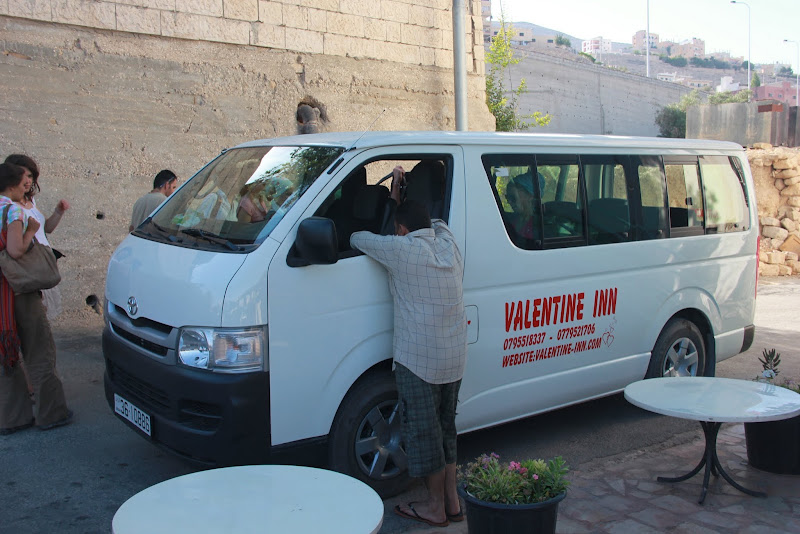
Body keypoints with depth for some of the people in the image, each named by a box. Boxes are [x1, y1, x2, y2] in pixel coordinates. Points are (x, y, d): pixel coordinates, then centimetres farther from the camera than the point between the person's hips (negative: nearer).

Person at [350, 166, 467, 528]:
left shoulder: (401, 249, -11)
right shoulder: (448, 243, 8)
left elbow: (357, 239, 0)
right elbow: (433, 223, 27)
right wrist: (397, 198, 26)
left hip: (419, 359, -7)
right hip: (454, 358, 8)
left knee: (424, 431, 4)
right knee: (445, 427, 18)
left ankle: (435, 507, 14)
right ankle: (452, 501, 25)